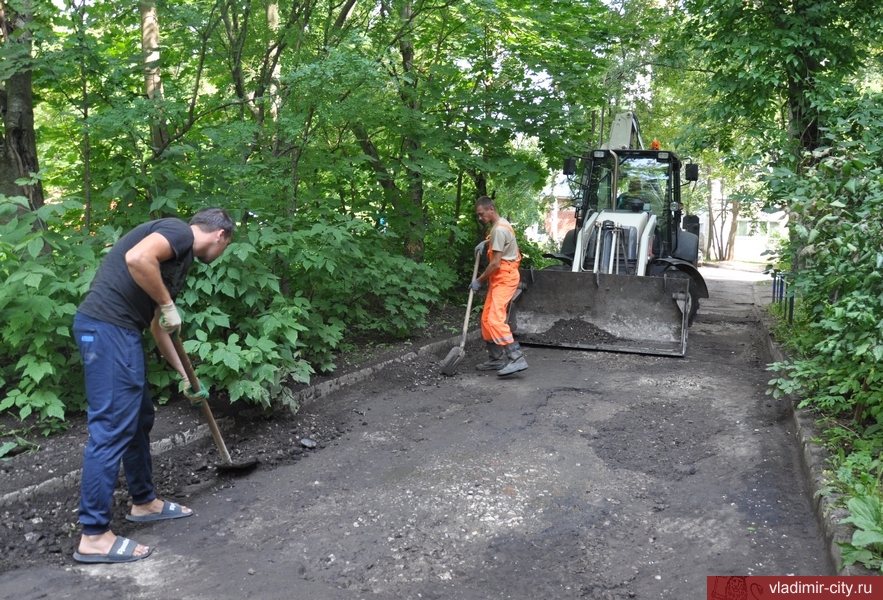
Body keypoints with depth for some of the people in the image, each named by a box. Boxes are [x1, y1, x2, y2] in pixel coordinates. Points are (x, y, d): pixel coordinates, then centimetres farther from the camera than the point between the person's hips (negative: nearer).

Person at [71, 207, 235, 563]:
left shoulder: (180, 255, 23)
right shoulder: (180, 231, -4)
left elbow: (158, 326, 28)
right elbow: (137, 258, -26)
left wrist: (186, 377, 32)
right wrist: (168, 305, -13)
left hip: (119, 330, 11)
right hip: (107, 327, -11)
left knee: (139, 419, 19)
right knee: (112, 428, -7)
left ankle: (144, 502, 34)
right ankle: (94, 536, 2)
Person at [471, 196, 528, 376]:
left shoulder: (499, 229, -18)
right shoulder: (499, 226, 15)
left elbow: (495, 263, -20)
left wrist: (479, 280, -9)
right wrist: (486, 243, 21)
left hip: (505, 278, -11)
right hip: (499, 279, 11)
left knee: (495, 319, -22)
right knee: (487, 319, 11)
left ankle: (517, 359, -26)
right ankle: (497, 359, 16)